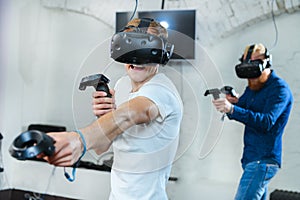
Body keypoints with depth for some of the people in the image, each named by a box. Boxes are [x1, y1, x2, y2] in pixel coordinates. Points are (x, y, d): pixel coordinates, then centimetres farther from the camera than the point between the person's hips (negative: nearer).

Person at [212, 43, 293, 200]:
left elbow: (267, 122, -25)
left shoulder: (280, 89, -13)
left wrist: (232, 109, -36)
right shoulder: (252, 88, 15)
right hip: (251, 158, 9)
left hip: (263, 160, -9)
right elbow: (240, 109, 13)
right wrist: (234, 102, -12)